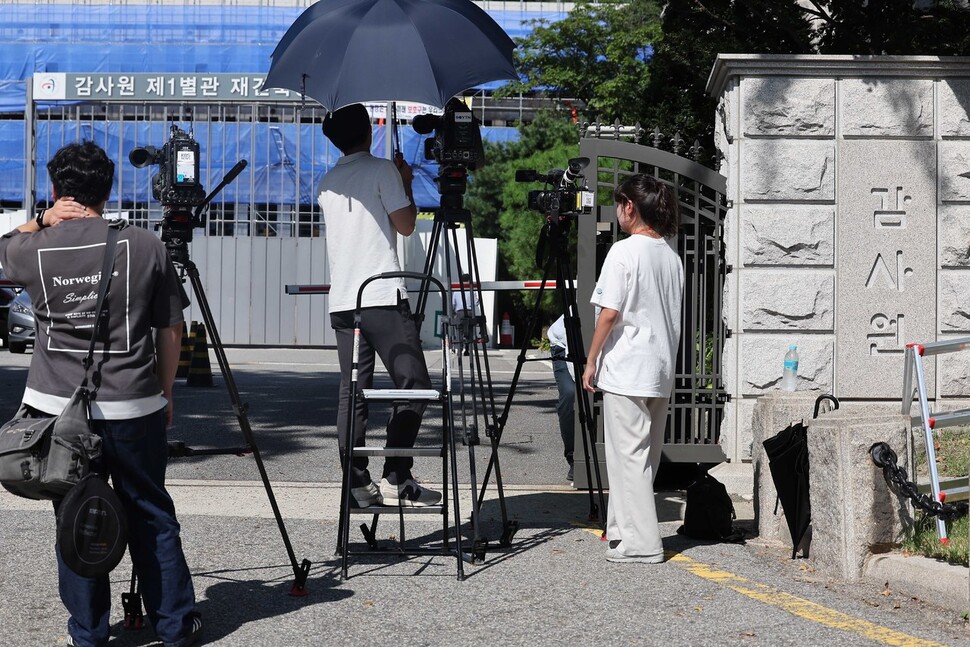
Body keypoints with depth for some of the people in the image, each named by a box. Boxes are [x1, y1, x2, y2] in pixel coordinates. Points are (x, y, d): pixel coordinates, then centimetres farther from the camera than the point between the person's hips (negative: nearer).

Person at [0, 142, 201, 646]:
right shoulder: (146, 246, -2)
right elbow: (170, 331, 3)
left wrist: (41, 222, 9)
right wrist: (165, 393, 15)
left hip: (59, 409, 0)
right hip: (134, 407, 0)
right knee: (152, 517, 11)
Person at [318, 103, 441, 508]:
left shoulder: (327, 183, 17)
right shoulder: (382, 170, -2)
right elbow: (405, 225, -3)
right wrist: (406, 184, 12)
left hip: (342, 301, 7)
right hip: (384, 298, -6)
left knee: (352, 393, 5)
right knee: (413, 385, -3)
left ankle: (357, 482, 4)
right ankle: (396, 479, -9)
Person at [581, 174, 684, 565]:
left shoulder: (624, 251, -12)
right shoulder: (671, 256, 11)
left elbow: (609, 313, -15)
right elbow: (673, 315, 15)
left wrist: (591, 361, -7)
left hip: (626, 370, -8)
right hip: (661, 370, 8)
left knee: (628, 454, -4)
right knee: (647, 454, 14)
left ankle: (641, 543, -4)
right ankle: (624, 527, 25)